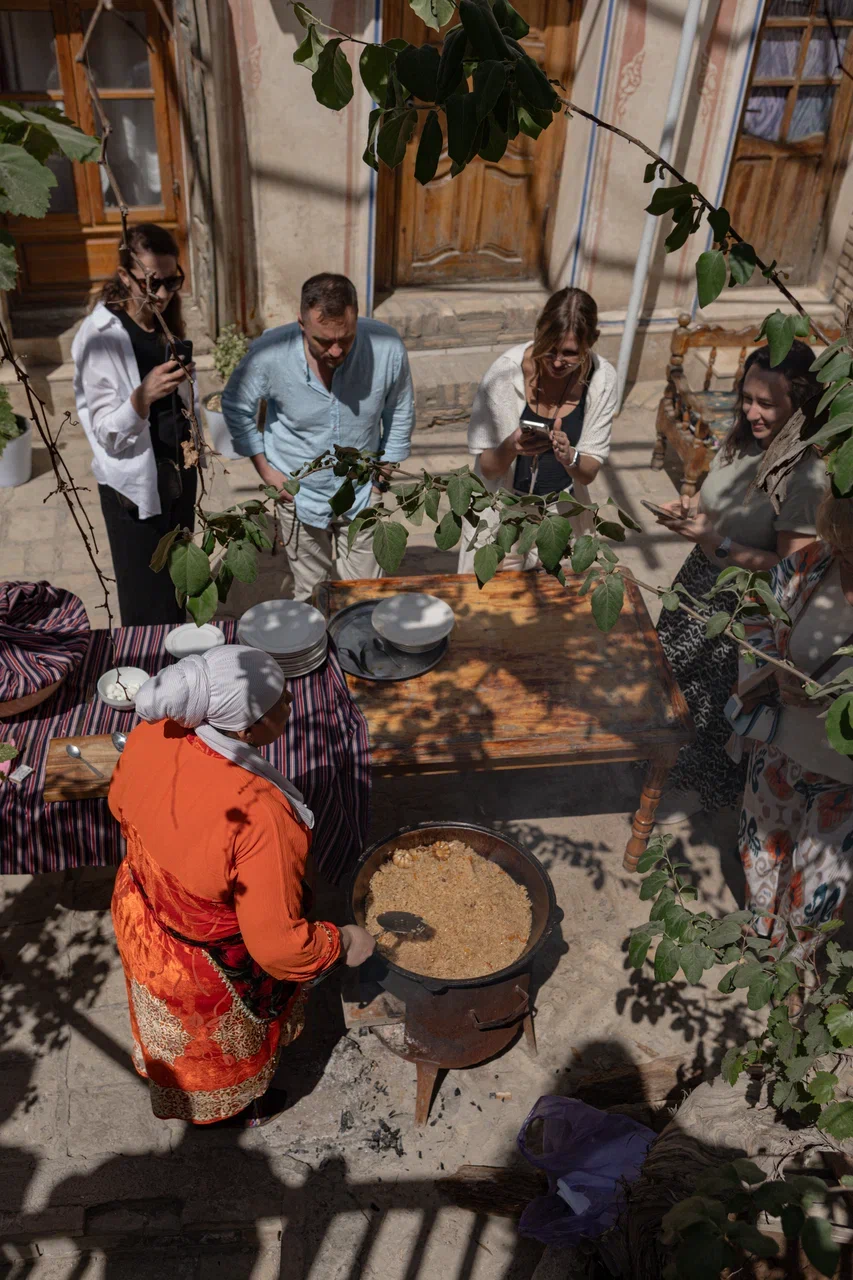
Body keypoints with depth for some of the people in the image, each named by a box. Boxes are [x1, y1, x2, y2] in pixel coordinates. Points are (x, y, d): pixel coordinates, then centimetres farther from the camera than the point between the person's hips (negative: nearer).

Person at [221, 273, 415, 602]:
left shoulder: (388, 349, -22)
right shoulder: (270, 354, -24)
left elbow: (399, 414, -1)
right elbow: (235, 407, -3)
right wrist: (265, 469, -3)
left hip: (360, 497, 1)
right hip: (300, 494, 0)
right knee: (310, 597, 12)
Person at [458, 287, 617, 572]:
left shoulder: (601, 378, -13)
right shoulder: (506, 371, -20)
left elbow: (589, 473, -8)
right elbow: (487, 468, -14)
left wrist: (569, 456, -30)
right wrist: (511, 447, -36)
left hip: (560, 514, 2)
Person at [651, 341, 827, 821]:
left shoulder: (807, 477, -25)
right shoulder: (743, 439, -5)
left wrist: (717, 543, -29)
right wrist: (689, 511, -9)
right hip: (700, 579, 7)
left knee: (713, 699, 13)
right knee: (671, 674, 24)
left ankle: (700, 783, 39)